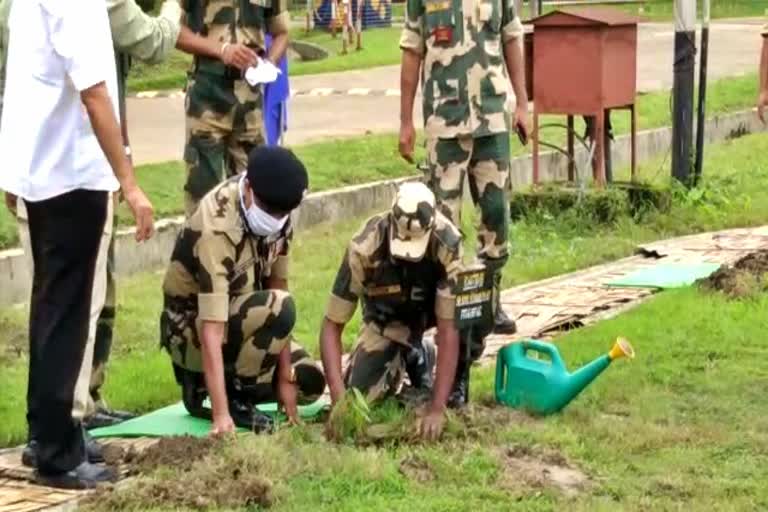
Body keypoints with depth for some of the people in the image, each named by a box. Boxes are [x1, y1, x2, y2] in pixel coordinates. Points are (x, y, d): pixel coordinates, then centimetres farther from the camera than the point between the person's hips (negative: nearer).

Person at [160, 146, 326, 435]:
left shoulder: (274, 209, -11)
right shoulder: (217, 230, -34)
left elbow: (277, 285, -9)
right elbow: (212, 331, -38)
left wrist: (285, 376, -11)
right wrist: (221, 415, -43)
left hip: (239, 316, 8)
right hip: (191, 327, -8)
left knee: (308, 383, -2)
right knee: (280, 309, -31)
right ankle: (222, 394, -13)